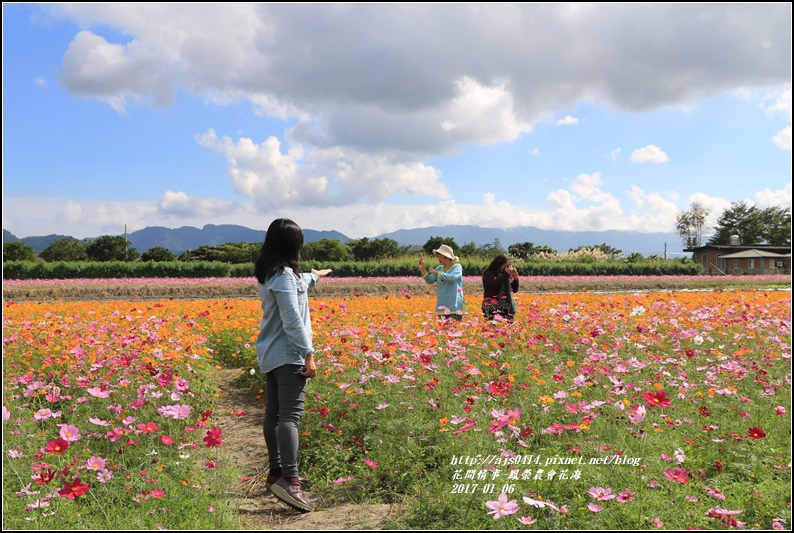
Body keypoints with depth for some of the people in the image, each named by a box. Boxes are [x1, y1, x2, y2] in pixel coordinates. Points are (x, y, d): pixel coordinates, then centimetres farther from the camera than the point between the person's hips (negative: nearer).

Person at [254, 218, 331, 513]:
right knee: (290, 415, -15)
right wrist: (309, 354, -20)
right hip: (288, 355, -10)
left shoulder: (266, 273, 13)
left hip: (270, 354, 10)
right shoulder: (284, 273, -16)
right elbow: (292, 319, -22)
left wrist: (314, 276, 54)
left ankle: (276, 472, 20)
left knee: (273, 413, 12)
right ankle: (289, 481, -22)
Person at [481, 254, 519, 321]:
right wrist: (506, 274, -12)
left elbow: (515, 290, 16)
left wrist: (515, 277, 1)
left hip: (506, 306, 5)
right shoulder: (489, 273, 0)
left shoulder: (504, 274, 13)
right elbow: (495, 284, -20)